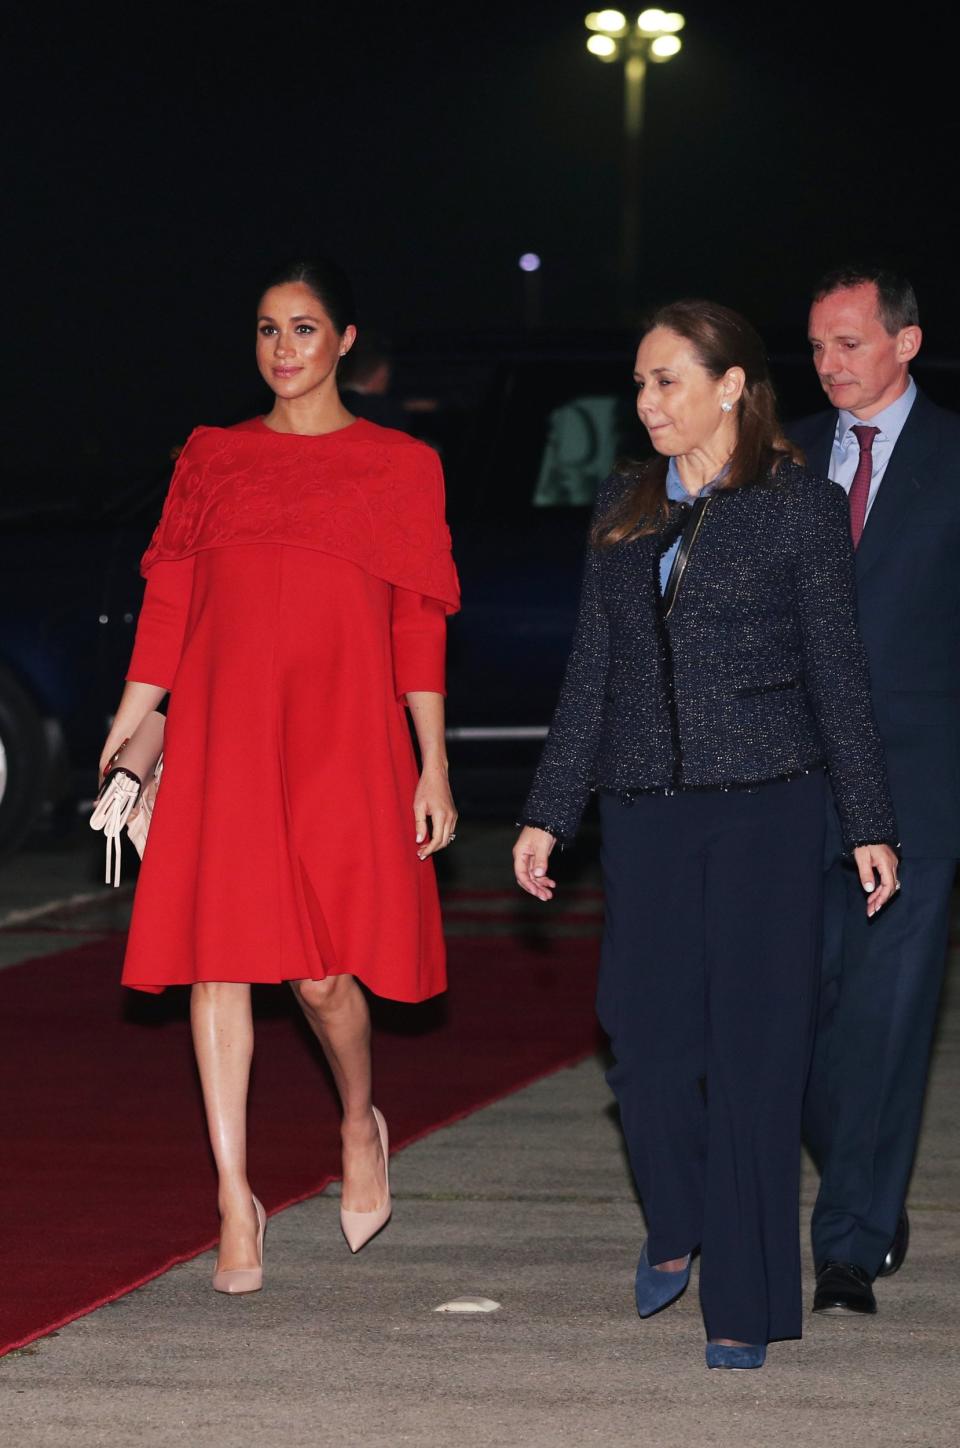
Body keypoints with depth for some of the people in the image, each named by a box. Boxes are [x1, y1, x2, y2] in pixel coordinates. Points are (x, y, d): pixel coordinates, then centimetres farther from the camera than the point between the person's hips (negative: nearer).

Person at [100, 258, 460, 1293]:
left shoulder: (400, 467, 7)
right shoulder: (211, 459, 12)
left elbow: (419, 627, 4)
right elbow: (168, 607, 11)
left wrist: (433, 768, 0)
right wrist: (126, 735, 4)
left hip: (340, 740, -2)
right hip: (221, 738, 2)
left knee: (322, 971, -9)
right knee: (218, 955, -3)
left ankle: (359, 1122, 22)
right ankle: (236, 1203, 3)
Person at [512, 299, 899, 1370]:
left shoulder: (799, 507, -1)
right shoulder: (623, 508, 12)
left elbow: (838, 672, 0)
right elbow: (591, 672, 14)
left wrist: (869, 826, -2)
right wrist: (547, 813, 10)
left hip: (767, 803, -4)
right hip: (646, 804, 4)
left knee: (751, 1050, -3)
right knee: (645, 1041, 0)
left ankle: (742, 1306, 5)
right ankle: (677, 1225, 29)